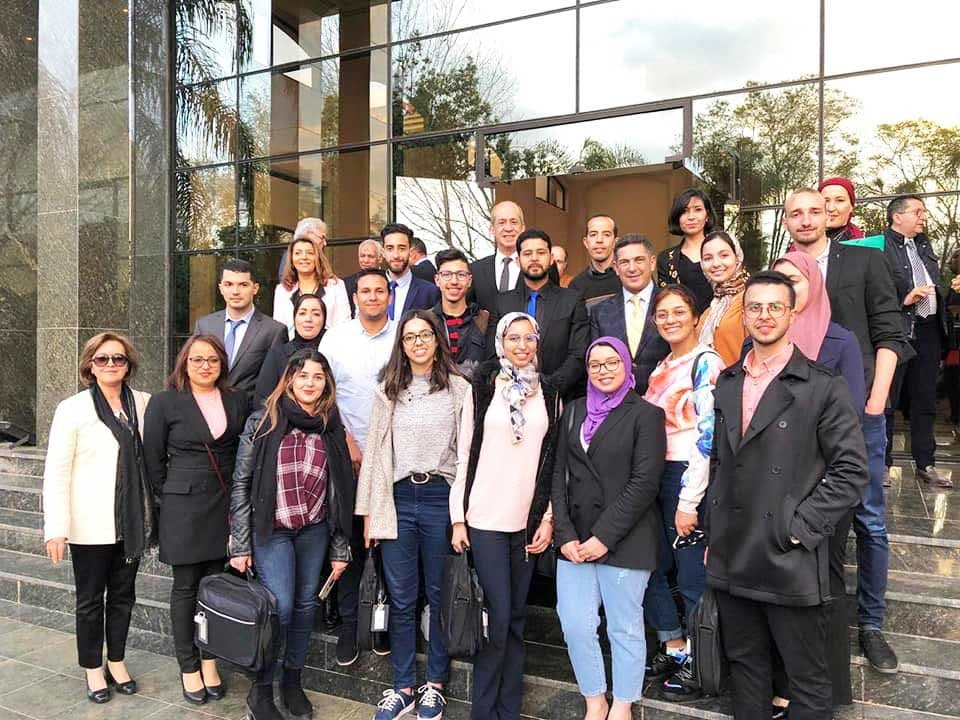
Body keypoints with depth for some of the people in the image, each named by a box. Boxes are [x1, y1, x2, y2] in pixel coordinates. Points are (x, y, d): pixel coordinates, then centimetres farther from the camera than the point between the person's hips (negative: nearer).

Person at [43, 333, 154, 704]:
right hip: (90, 526, -3)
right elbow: (55, 472, -8)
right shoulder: (73, 409, -7)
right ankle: (93, 669, 27)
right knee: (90, 599, 11)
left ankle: (116, 661, 32)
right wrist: (56, 529, -11)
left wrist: (152, 513, 1)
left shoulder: (144, 403, 1)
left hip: (131, 521, 3)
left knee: (123, 594, 15)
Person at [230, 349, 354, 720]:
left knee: (305, 604, 10)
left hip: (315, 531, 3)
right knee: (280, 607, -7)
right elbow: (241, 484, -4)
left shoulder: (332, 429, 3)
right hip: (271, 530, -3)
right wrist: (240, 546, -6)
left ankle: (293, 680, 30)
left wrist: (340, 548, 5)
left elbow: (342, 491, 6)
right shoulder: (263, 422, -5)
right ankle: (260, 690, 14)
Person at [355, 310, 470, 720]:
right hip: (398, 499, 2)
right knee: (401, 599, 9)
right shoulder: (388, 390, 8)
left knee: (440, 596, 9)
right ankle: (403, 687, 24)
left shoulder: (459, 388, 0)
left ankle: (435, 684, 26)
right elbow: (374, 451, 7)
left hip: (441, 497, -2)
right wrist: (369, 512, 4)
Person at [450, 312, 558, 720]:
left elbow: (553, 461, 8)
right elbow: (464, 456, 0)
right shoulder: (483, 389, 0)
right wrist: (458, 517, -3)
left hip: (529, 520, 3)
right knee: (499, 617, -2)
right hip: (485, 518, -2)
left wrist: (549, 518, 2)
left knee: (516, 620, 10)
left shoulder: (549, 394, 7)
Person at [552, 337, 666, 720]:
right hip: (574, 539, 4)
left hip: (624, 541, -4)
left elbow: (645, 482, -9)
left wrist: (604, 537, -12)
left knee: (625, 627, 6)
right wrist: (565, 534, -2)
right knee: (575, 625, 4)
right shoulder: (574, 411, 12)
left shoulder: (645, 414, -2)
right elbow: (559, 474, 9)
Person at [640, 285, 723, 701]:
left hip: (689, 477, -8)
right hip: (653, 476, 8)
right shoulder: (662, 367, 15)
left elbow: (707, 437, -16)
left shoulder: (706, 363, -9)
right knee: (651, 569, 14)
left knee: (692, 577, 2)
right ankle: (674, 651, 31)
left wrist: (688, 502, -17)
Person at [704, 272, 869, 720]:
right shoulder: (726, 385, 9)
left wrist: (801, 528, -13)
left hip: (790, 562, -4)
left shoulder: (825, 388, -6)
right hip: (731, 561, 5)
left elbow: (851, 471, -8)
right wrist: (712, 535, 11)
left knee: (806, 680, 9)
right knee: (745, 666, 19)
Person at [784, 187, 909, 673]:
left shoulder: (865, 262, 5)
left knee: (868, 520, 4)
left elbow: (888, 334, 1)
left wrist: (876, 399, -7)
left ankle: (870, 623, 19)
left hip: (858, 409, -1)